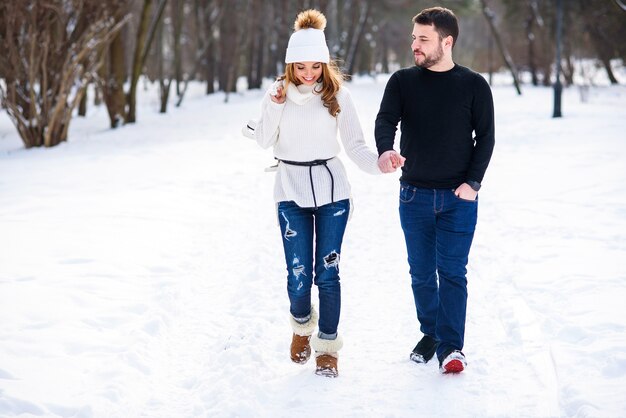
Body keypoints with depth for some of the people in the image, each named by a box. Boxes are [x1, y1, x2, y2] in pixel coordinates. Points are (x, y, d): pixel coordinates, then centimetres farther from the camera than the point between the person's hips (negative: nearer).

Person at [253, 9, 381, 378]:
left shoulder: (337, 93, -2)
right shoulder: (279, 92, 1)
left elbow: (355, 143, -5)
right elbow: (264, 140, -4)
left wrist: (378, 163, -22)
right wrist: (275, 107, -17)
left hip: (331, 191, -1)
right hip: (291, 193, 1)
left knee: (327, 273, 0)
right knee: (298, 274, -2)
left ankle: (327, 346, 14)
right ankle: (302, 326, 29)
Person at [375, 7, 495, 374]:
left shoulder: (474, 86, 0)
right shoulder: (403, 82, 3)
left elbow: (485, 137, 1)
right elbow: (385, 120, -11)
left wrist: (473, 182, -10)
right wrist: (385, 150, -33)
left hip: (458, 197, -2)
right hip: (414, 195, 2)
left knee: (452, 271, -6)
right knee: (422, 272, 9)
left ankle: (451, 346, -3)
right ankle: (431, 334, 24)